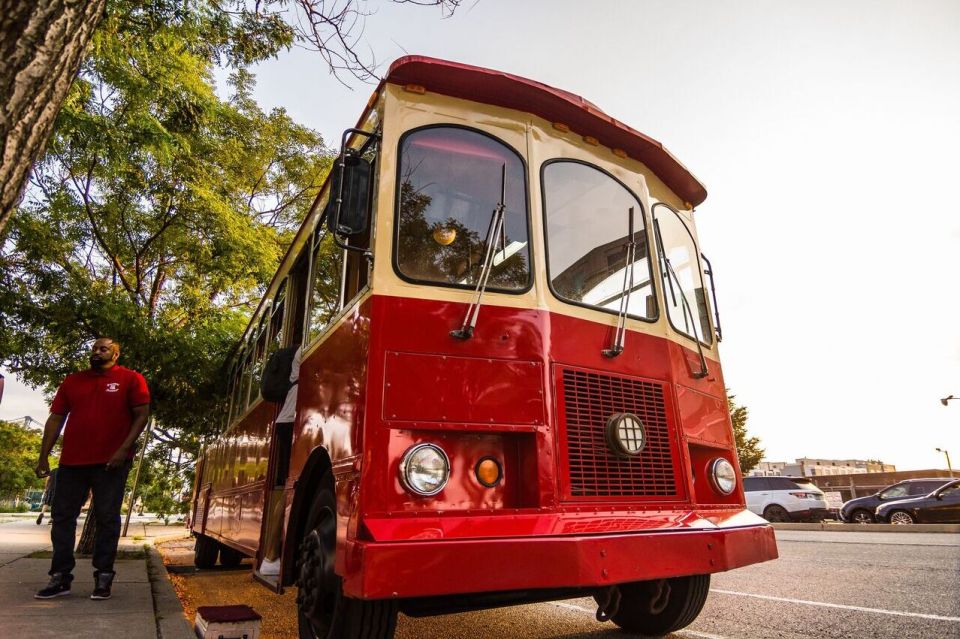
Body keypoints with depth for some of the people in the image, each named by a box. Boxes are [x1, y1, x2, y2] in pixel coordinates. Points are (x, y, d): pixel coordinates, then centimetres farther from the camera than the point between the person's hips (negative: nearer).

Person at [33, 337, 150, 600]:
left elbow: (142, 415, -5)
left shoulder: (131, 379, 0)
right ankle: (60, 577, 18)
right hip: (72, 460, 5)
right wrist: (43, 457, 7)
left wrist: (124, 449, -15)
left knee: (107, 518, 0)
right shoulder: (72, 381, 14)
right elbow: (56, 419, 13)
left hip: (111, 462, -5)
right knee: (62, 516, 7)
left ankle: (103, 577, 8)